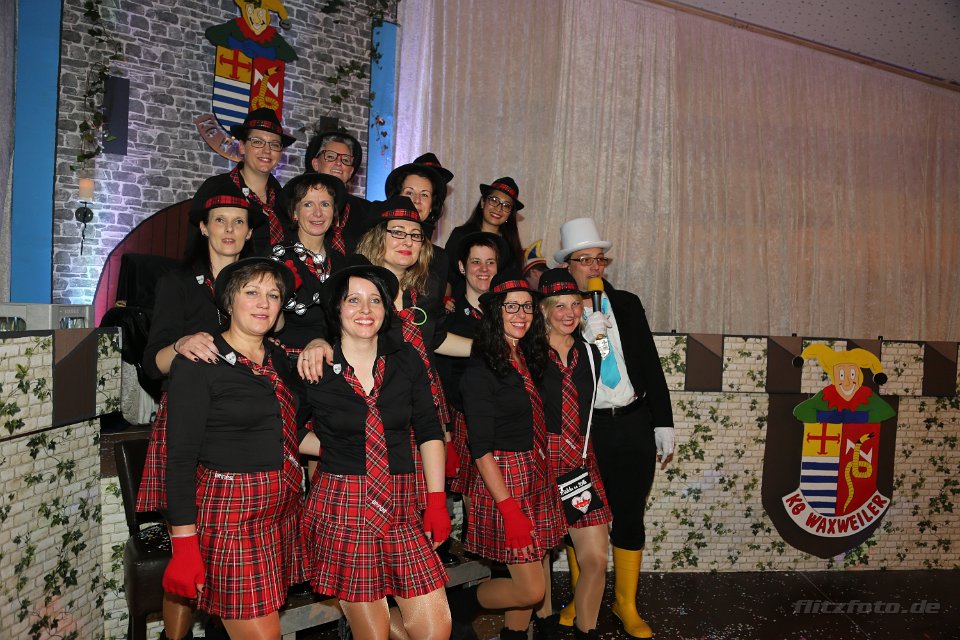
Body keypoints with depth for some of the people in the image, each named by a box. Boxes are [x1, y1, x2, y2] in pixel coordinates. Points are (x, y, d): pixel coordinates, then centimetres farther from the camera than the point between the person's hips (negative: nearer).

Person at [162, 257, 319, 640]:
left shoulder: (278, 360, 10)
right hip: (231, 511, -7)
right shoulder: (198, 364, -11)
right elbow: (181, 458, -12)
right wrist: (184, 544, -15)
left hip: (284, 506, 7)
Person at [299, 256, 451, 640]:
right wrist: (331, 448, -3)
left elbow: (429, 433, 6)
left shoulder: (405, 360, 3)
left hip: (401, 508, 3)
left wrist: (437, 502, 3)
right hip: (340, 510, -3)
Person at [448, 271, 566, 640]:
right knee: (530, 589, -2)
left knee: (528, 579, 12)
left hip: (536, 477, 7)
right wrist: (509, 509, -20)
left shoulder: (528, 360, 9)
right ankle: (459, 606, 21)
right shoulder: (481, 370, -14)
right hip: (504, 478, -7)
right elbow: (481, 449, -16)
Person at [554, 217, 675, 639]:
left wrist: (664, 426, 7)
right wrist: (584, 336, -20)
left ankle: (627, 605, 27)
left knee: (630, 517, 10)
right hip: (584, 429, -2)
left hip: (634, 426, 3)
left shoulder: (627, 304, 9)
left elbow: (651, 366, 10)